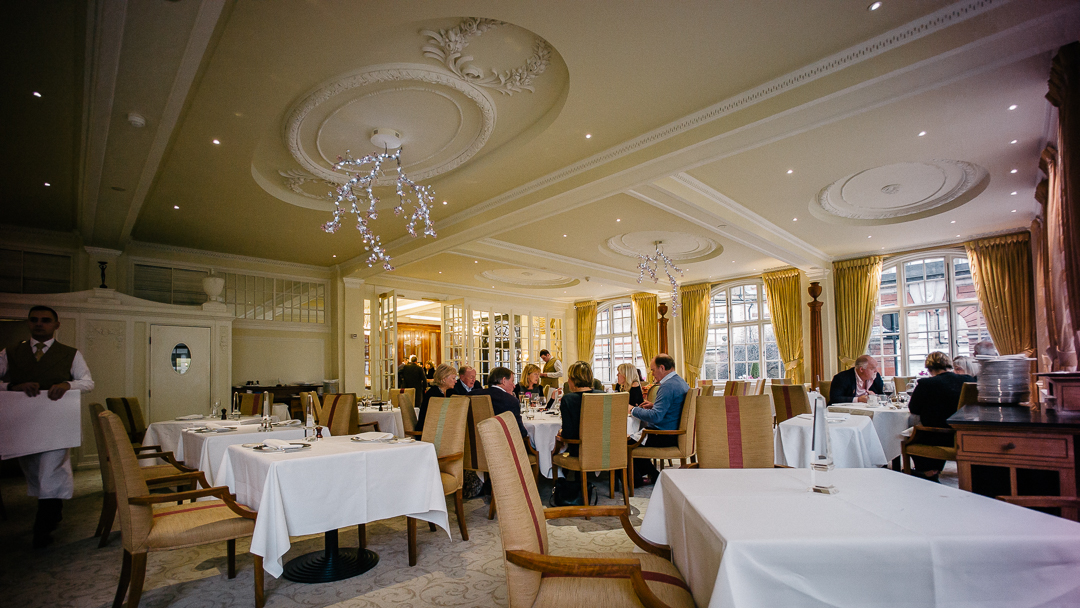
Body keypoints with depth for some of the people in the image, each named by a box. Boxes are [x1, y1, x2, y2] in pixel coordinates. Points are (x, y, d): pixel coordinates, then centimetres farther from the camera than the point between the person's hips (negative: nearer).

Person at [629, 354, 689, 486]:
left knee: (626, 441, 0)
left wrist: (633, 410, -17)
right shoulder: (681, 382, 8)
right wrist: (654, 405, 13)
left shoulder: (667, 386, -23)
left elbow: (655, 416, -29)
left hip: (664, 437, -10)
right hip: (675, 433, 10)